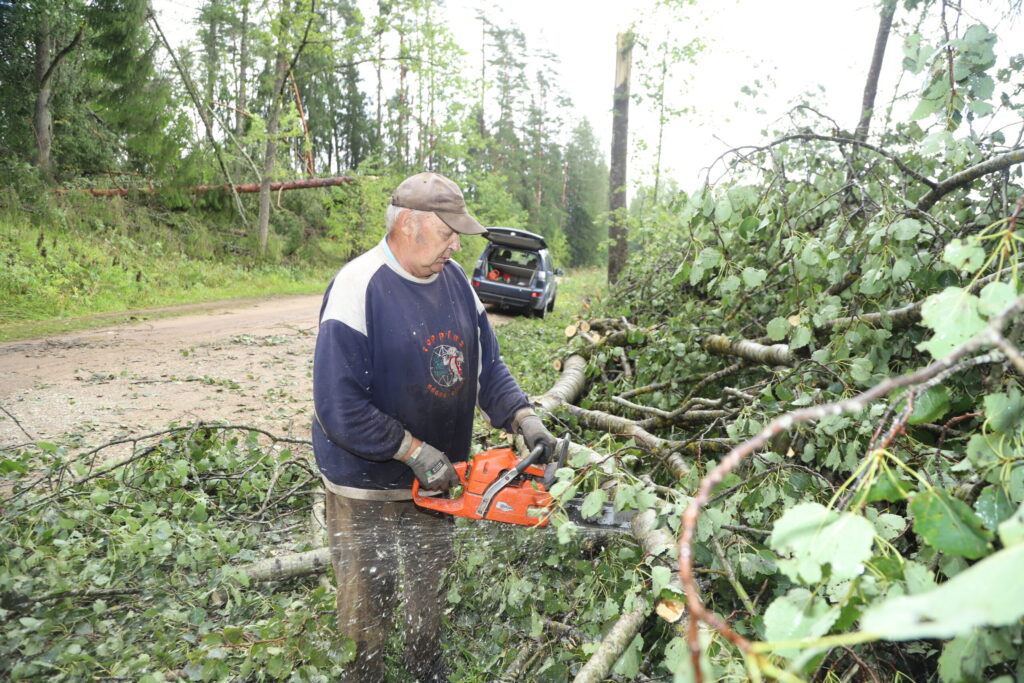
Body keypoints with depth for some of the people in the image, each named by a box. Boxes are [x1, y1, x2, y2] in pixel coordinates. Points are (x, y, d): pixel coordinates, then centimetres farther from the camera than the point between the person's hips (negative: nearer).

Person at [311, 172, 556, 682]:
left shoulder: (456, 281, -2)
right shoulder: (358, 288, -24)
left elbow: (487, 367, 3)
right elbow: (339, 408, -27)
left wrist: (525, 420, -12)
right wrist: (415, 452, -25)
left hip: (437, 472, 7)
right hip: (367, 480, -6)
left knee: (430, 581, 25)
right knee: (369, 596, 11)